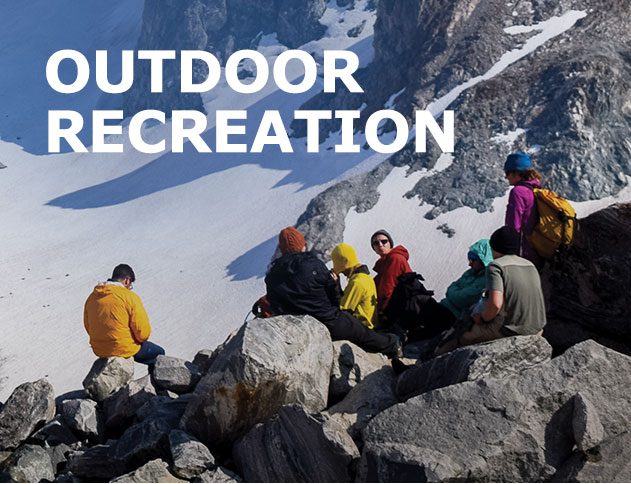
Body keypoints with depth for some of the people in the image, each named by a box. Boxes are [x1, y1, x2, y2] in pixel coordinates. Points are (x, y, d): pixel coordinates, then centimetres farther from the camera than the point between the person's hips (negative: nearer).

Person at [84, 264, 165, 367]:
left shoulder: (92, 297, 1)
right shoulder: (130, 297, -17)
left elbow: (88, 327, 11)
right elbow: (143, 332, -16)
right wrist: (140, 339, 6)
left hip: (98, 350, 6)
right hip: (124, 350, -6)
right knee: (159, 353, 17)